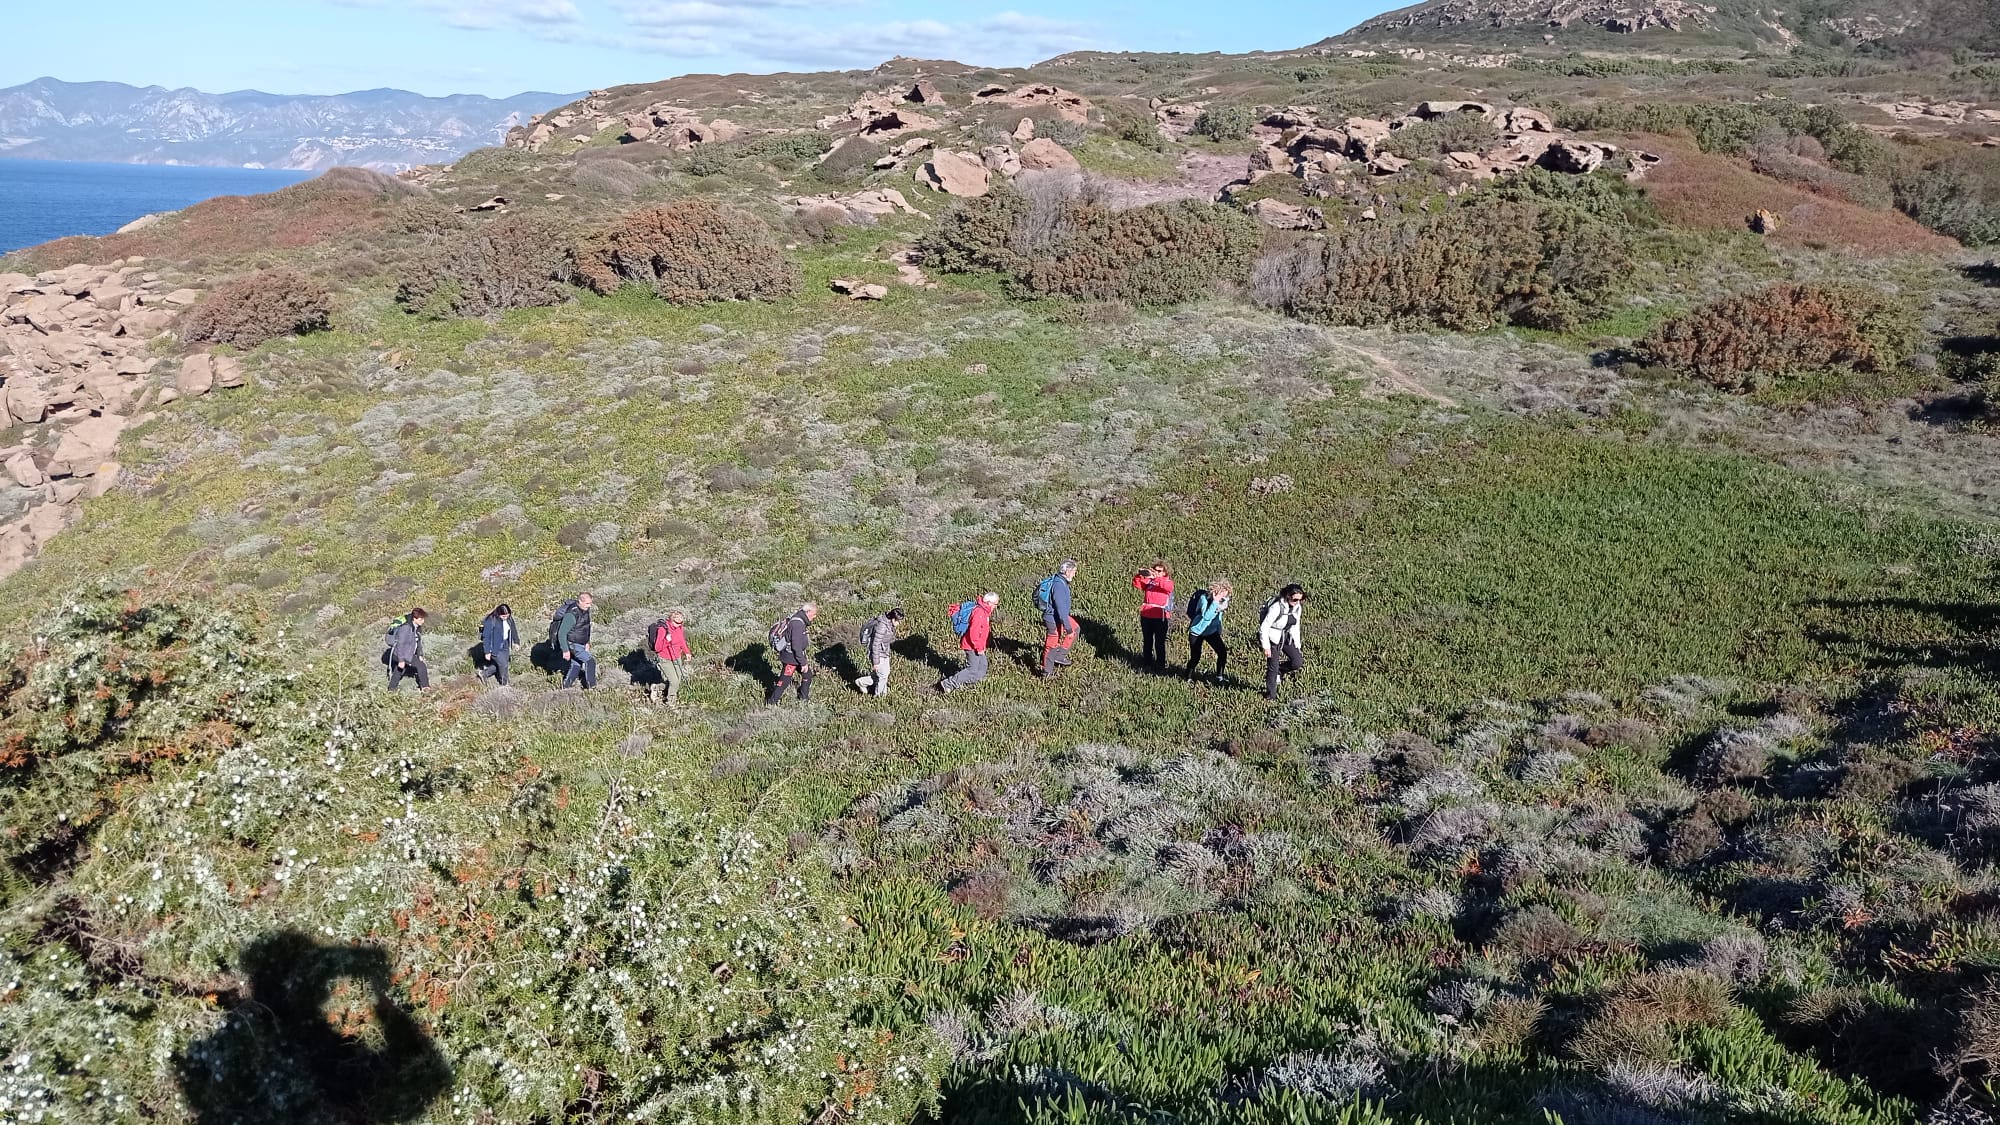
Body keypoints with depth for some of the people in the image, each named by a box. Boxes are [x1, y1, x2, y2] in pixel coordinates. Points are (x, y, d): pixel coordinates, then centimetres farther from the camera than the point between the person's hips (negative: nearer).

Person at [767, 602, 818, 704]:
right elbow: (796, 646, -26)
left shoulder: (800, 620, 7)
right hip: (790, 658, -10)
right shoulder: (797, 623, -25)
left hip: (796, 656, 10)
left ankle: (803, 698, 34)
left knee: (807, 675, 19)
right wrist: (803, 663, -21)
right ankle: (770, 703, 11)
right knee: (784, 681, 0)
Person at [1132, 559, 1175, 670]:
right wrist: (1140, 575, -24)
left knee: (1160, 642, -1)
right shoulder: (1148, 580, 5)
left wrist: (1156, 577, -37)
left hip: (1160, 618, -4)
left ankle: (1161, 664, 6)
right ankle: (1147, 658, 36)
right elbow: (1136, 584, -5)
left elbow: (1168, 586, -27)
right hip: (1146, 616, 5)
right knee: (1147, 640, 20)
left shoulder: (1168, 582, -4)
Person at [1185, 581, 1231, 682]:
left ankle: (1219, 677, 2)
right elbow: (1206, 616, -38)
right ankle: (1189, 678, 22)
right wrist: (1215, 602, -38)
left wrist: (1219, 631, 19)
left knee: (1223, 652, -11)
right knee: (1195, 657, -2)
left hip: (1212, 632, 5)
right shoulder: (1204, 598, -23)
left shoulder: (1221, 601, -6)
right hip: (1197, 632, -5)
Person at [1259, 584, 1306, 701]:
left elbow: (1295, 627, 9)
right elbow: (1264, 627, -23)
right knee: (1273, 667, -2)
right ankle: (1271, 695, 17)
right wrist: (1266, 647, -21)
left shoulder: (1297, 607, -5)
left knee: (1298, 662, -6)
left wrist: (1297, 645, 7)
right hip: (1273, 638, -6)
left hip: (1286, 637, 6)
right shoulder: (1277, 607, -27)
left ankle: (1278, 671, 21)